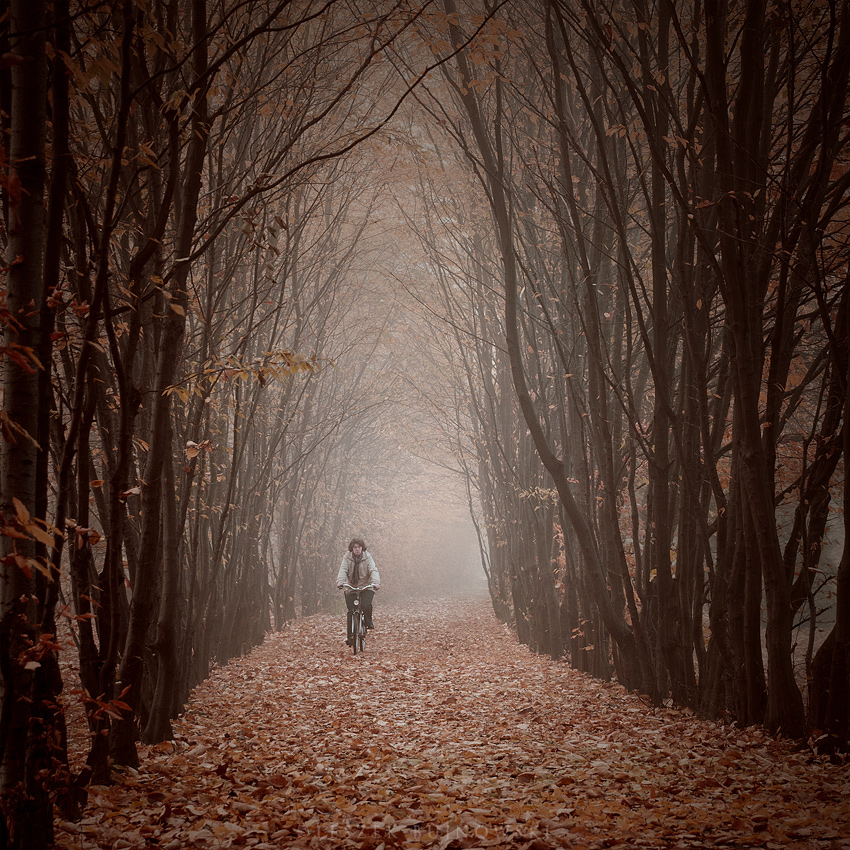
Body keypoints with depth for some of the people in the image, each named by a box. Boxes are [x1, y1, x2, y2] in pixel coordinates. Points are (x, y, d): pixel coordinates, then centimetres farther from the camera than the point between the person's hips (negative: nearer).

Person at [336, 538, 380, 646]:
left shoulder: (368, 558, -5)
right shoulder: (347, 558, -2)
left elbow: (373, 571, -15)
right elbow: (343, 570, -14)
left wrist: (376, 583, -34)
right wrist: (340, 582, -33)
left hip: (366, 587, -1)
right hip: (351, 588, 1)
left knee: (366, 605, -26)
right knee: (351, 612, -5)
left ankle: (368, 621, 5)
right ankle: (350, 636, 2)